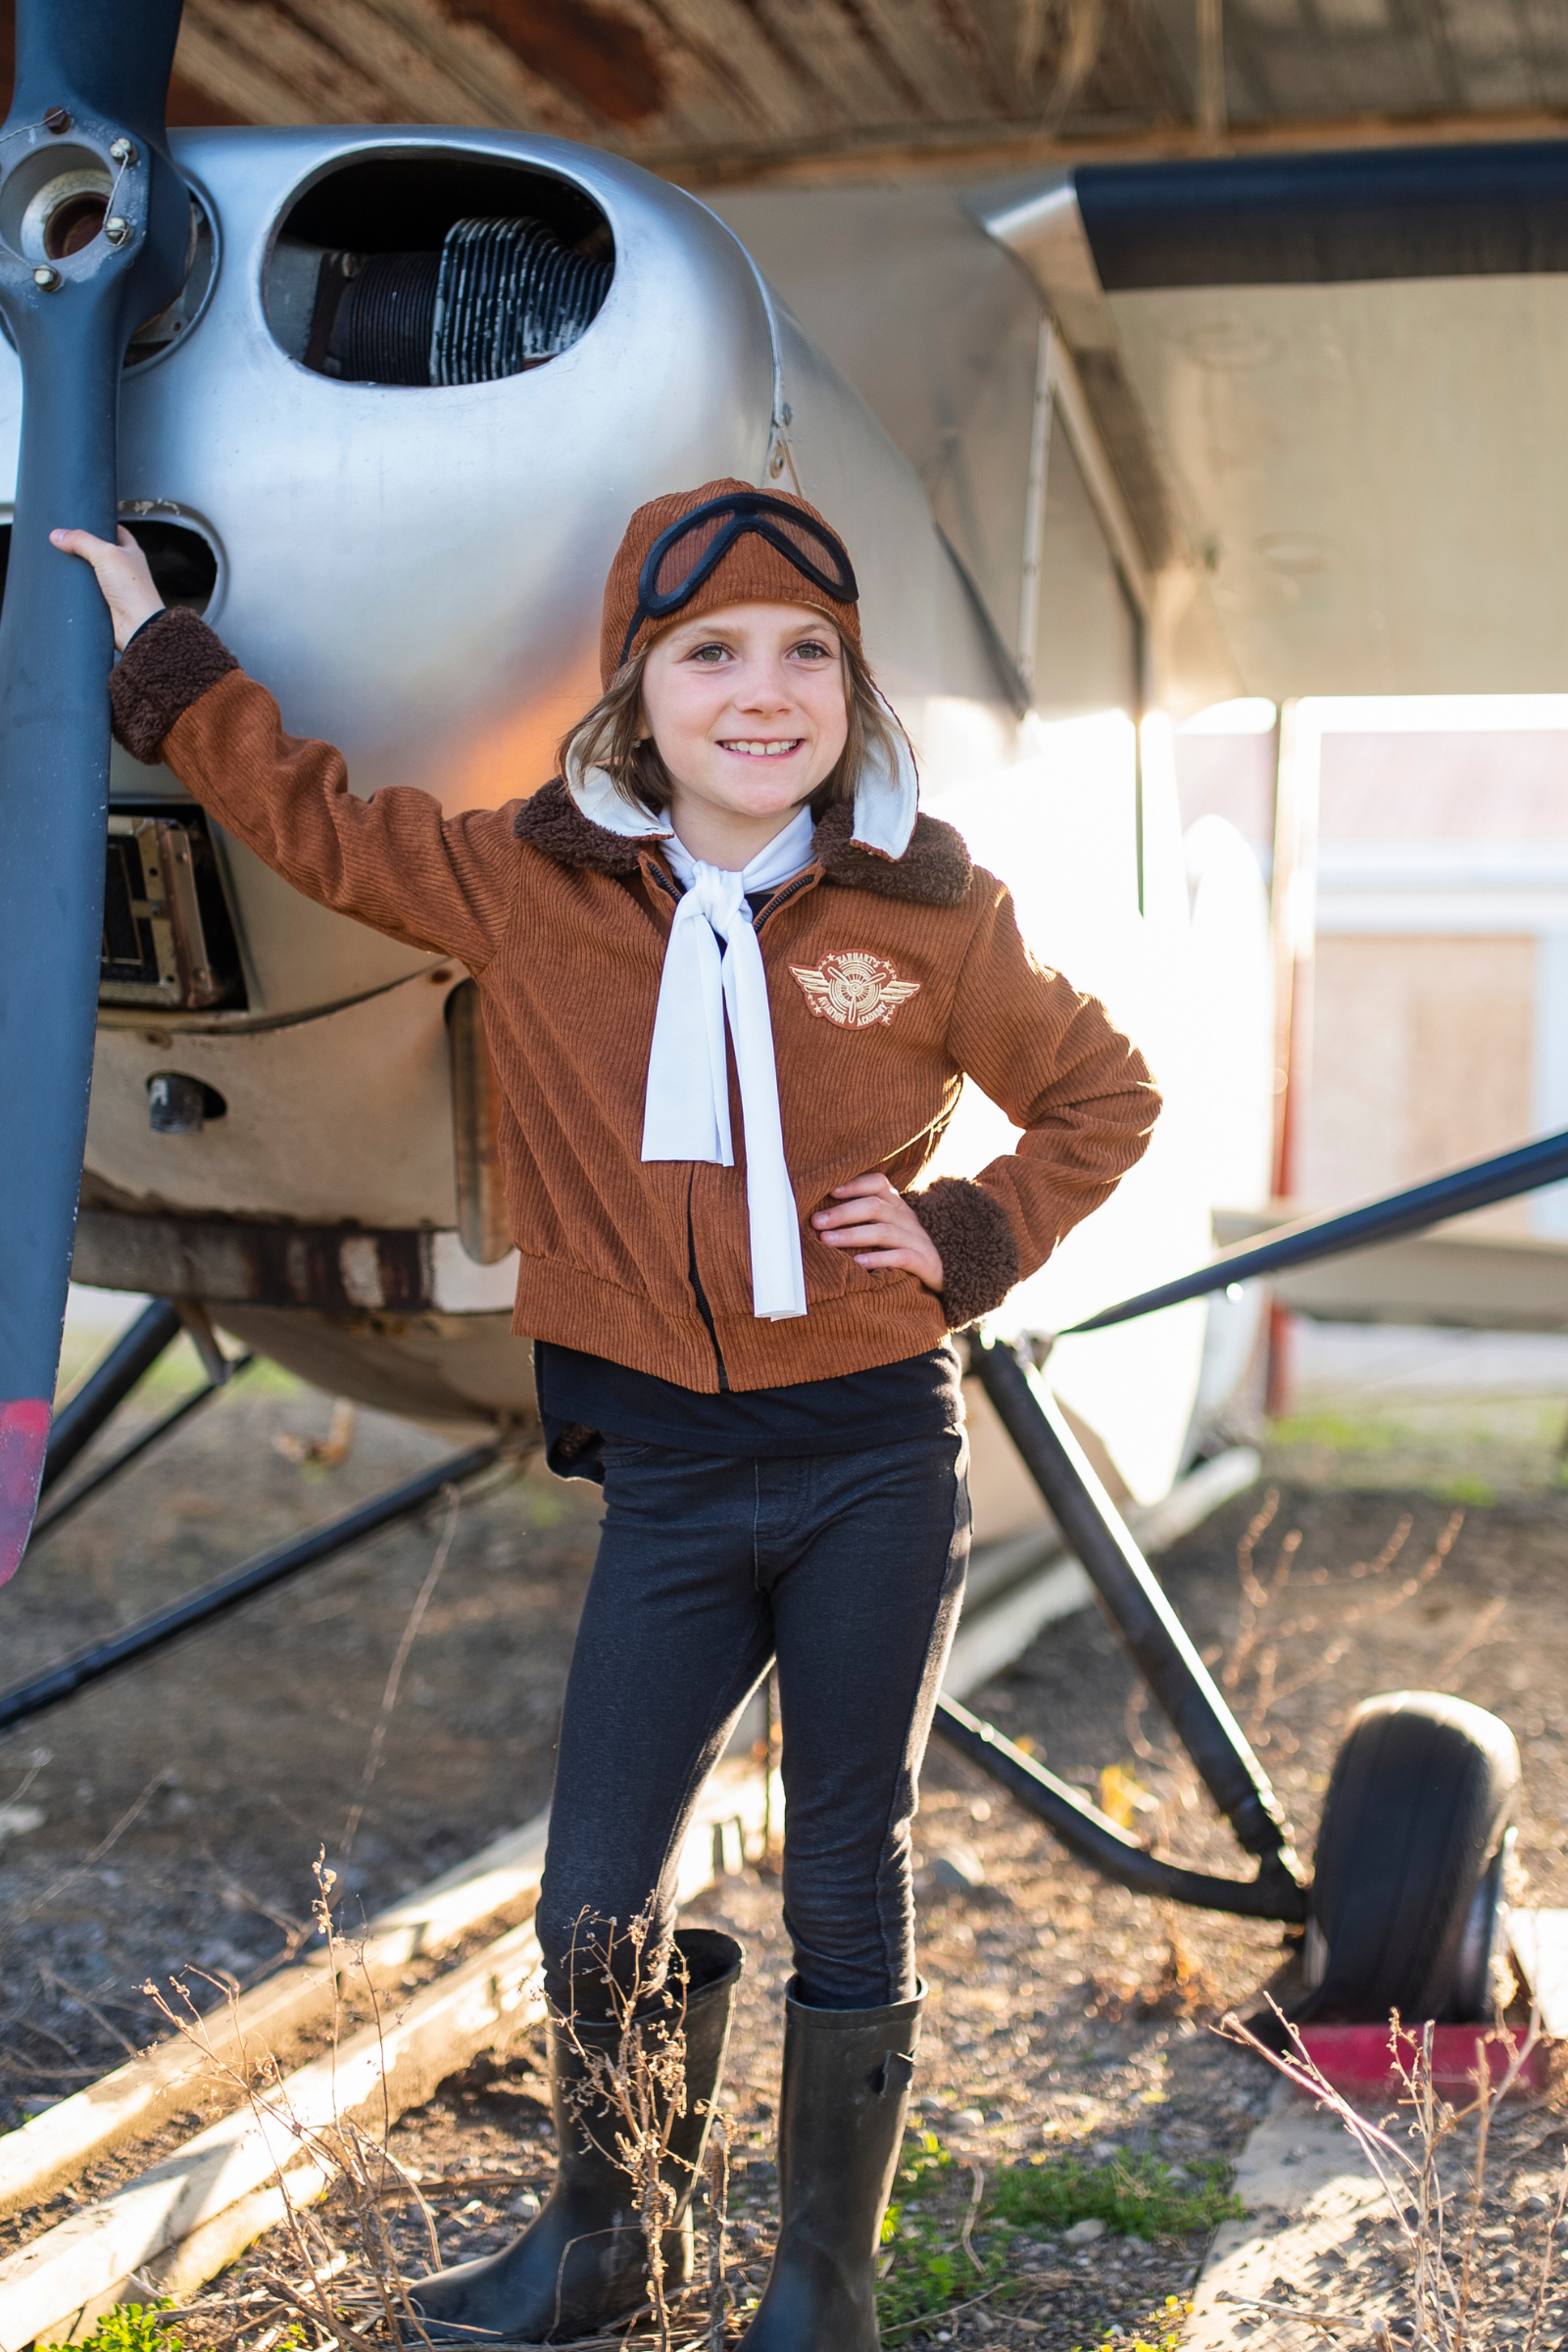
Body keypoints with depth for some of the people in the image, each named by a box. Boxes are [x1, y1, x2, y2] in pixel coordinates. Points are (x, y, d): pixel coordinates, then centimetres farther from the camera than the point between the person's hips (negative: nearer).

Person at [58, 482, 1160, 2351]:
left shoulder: (929, 916, -3)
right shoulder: (535, 888, 0)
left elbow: (1101, 1094, 11)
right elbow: (319, 825, 15)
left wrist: (967, 1237, -3)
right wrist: (155, 647, 16)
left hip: (878, 1463, -1)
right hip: (666, 1477, 2)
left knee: (846, 1891, 9)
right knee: (594, 1901, 4)